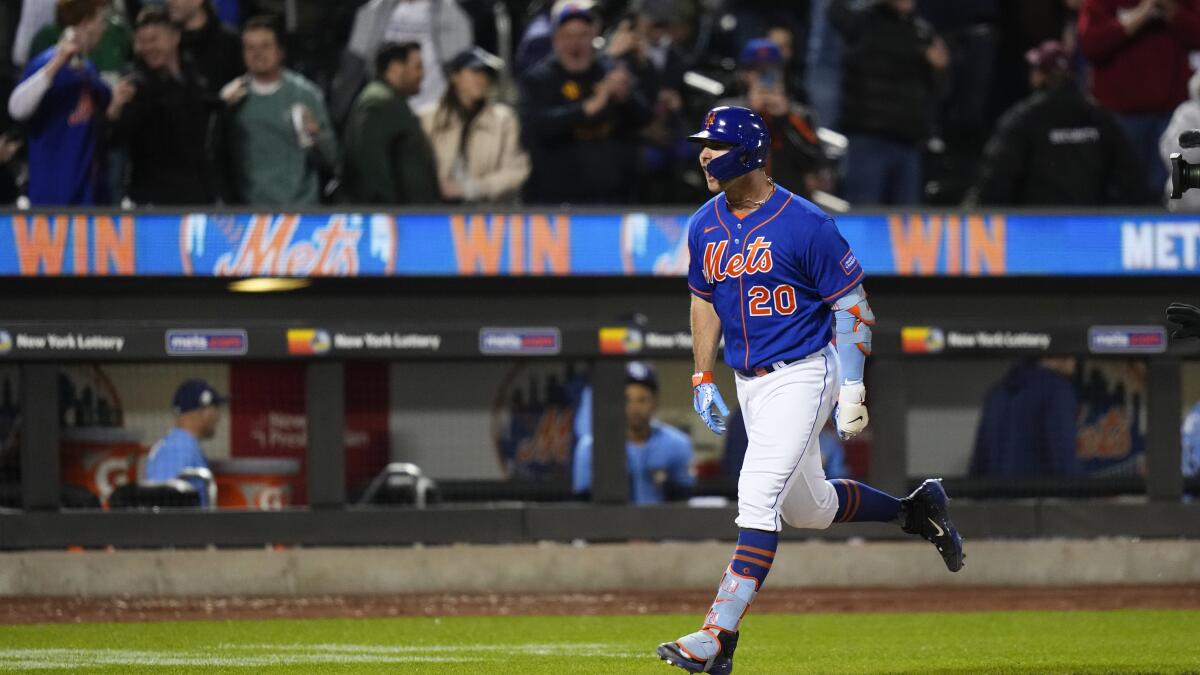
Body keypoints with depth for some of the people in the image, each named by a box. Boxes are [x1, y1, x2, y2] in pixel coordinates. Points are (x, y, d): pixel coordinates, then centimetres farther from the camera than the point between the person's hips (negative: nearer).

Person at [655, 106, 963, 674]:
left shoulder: (803, 224, -16)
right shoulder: (704, 227, 4)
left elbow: (851, 304, -12)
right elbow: (704, 301, 19)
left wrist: (853, 389, -17)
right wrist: (702, 380, 13)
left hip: (801, 375, -8)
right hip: (748, 385, 8)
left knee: (758, 498, -19)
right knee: (807, 508, 16)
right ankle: (915, 510, 40)